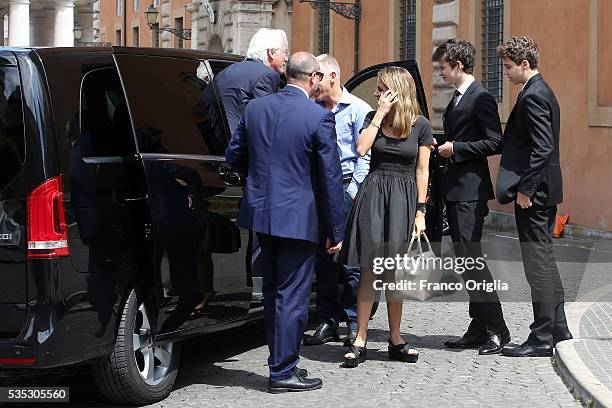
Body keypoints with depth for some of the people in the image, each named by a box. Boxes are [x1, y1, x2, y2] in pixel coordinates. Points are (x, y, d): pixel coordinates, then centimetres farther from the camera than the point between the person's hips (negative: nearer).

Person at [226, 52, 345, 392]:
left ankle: (282, 361, 28)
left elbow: (234, 156, 11)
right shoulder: (319, 117, -13)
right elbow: (331, 178, -10)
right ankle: (283, 372, 7)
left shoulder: (255, 108, 2)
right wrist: (336, 229, -4)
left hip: (262, 212, 6)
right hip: (298, 218, -6)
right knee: (293, 296, 2)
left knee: (274, 293, 18)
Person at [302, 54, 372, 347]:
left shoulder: (357, 109, 0)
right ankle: (328, 322, 13)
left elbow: (364, 155, -3)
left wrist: (354, 190, -11)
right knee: (323, 259, 6)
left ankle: (355, 324, 2)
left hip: (347, 189, -5)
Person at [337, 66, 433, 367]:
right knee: (369, 270, -3)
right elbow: (361, 149, -12)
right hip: (373, 195, 1)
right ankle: (360, 341, -1)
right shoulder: (373, 118, 6)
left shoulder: (420, 125, 2)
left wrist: (420, 212, -1)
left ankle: (395, 340, 17)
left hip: (404, 199, 0)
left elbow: (422, 171, 2)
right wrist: (381, 113, -10)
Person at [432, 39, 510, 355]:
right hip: (455, 190, 10)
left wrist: (455, 148, -15)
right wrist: (444, 147, 9)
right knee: (465, 259, 11)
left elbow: (494, 142, -18)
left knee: (471, 258, -11)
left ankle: (497, 329, -6)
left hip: (470, 191, -10)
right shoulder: (456, 99, 18)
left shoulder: (481, 99, -12)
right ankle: (478, 329, 16)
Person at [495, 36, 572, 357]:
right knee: (545, 261, 15)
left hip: (534, 193, -10)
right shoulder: (541, 91, 16)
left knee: (538, 263, -5)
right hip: (543, 191, 10)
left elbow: (543, 148, -23)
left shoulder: (533, 96, -15)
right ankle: (558, 331, 22)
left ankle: (542, 338, 0)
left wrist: (525, 188, -20)